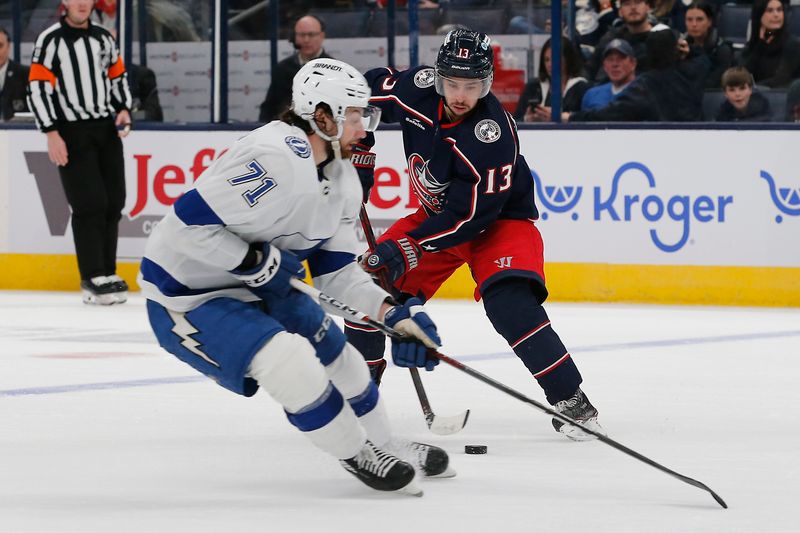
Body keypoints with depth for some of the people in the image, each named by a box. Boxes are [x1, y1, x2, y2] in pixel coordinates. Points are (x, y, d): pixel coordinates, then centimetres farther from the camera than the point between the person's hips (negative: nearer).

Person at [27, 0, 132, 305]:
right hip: (71, 134, -6)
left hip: (107, 131, 6)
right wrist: (52, 134, -17)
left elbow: (118, 77, 21)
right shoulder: (50, 40, -8)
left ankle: (108, 273, 14)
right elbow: (37, 88, -12)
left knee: (114, 202, 4)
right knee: (90, 205, -12)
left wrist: (123, 109, 3)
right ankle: (93, 279, -8)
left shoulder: (104, 39, 11)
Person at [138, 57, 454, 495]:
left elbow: (335, 271, 5)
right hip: (187, 296, -10)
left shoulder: (342, 178, 2)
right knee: (293, 364, -23)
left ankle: (382, 448, 38)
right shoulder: (275, 160, -30)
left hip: (260, 289, 10)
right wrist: (257, 261, -27)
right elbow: (188, 222, -31)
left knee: (338, 359, 15)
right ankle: (358, 455, -2)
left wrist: (394, 313, -7)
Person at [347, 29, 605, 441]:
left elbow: (469, 215, -32)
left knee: (509, 304, -29)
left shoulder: (492, 135, -33)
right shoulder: (417, 90, -18)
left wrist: (406, 248, -31)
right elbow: (373, 88, 5)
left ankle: (570, 400, -22)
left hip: (500, 220, -6)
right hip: (437, 211, 6)